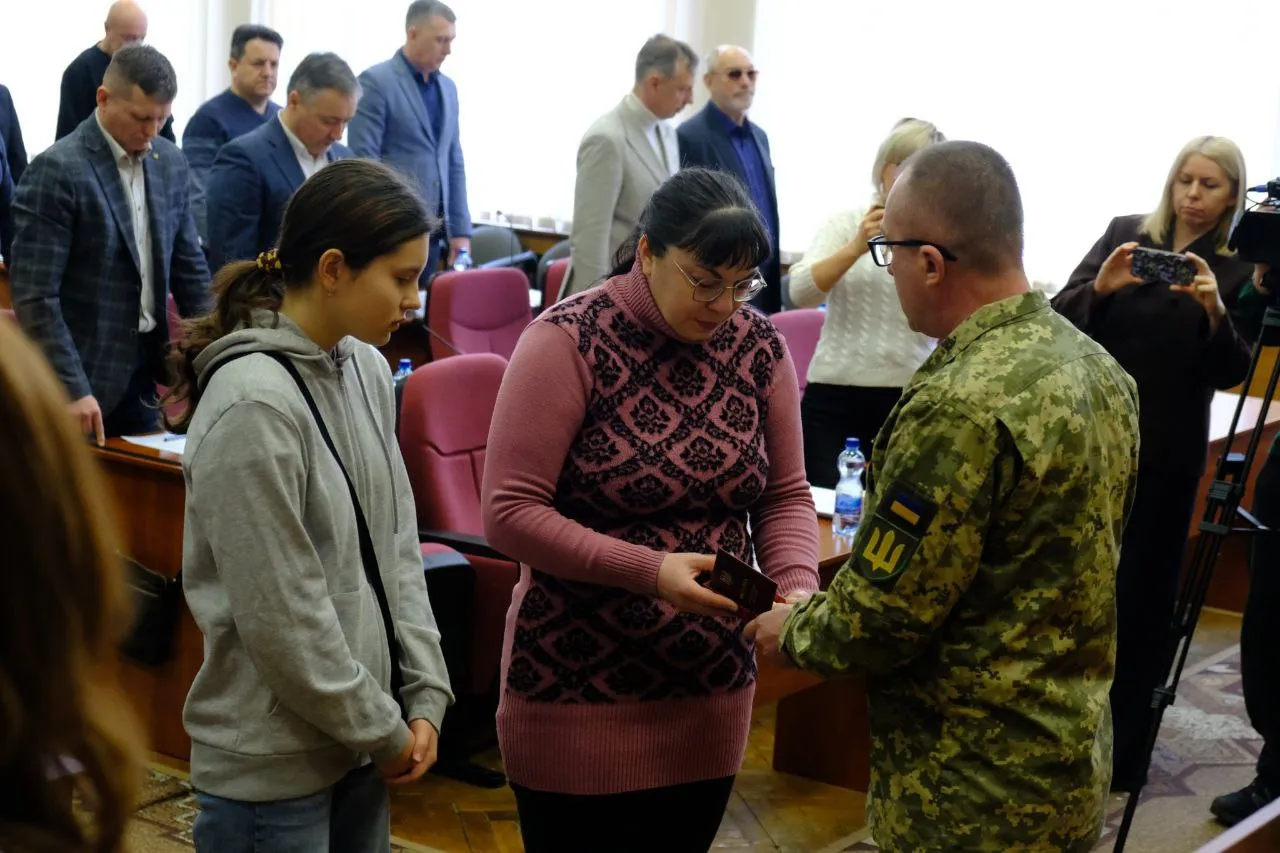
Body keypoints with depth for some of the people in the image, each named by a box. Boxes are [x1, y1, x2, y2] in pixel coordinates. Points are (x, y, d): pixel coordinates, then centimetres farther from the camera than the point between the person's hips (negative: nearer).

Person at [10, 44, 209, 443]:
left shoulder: (171, 163, 6)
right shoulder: (56, 170, -14)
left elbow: (190, 268, 13)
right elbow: (35, 295, -17)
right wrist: (71, 389, -21)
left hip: (145, 371, 6)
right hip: (82, 380, -6)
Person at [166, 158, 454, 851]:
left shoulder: (366, 370, 3)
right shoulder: (254, 404, -22)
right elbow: (280, 618, -19)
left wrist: (425, 695, 1)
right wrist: (385, 730, -9)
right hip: (274, 766, -7)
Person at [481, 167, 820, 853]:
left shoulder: (759, 346, 1)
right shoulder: (567, 342, -13)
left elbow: (785, 494, 7)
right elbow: (510, 513, -16)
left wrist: (797, 585, -13)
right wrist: (648, 571, -25)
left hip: (711, 692, 4)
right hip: (576, 688, -4)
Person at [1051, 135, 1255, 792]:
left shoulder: (1238, 271, 0)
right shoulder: (1124, 233, 3)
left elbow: (1230, 373, -7)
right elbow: (1061, 314, -2)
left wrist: (1215, 311, -24)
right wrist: (1100, 287, -22)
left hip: (1163, 454, -1)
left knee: (1140, 594, 6)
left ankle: (1121, 749, 17)